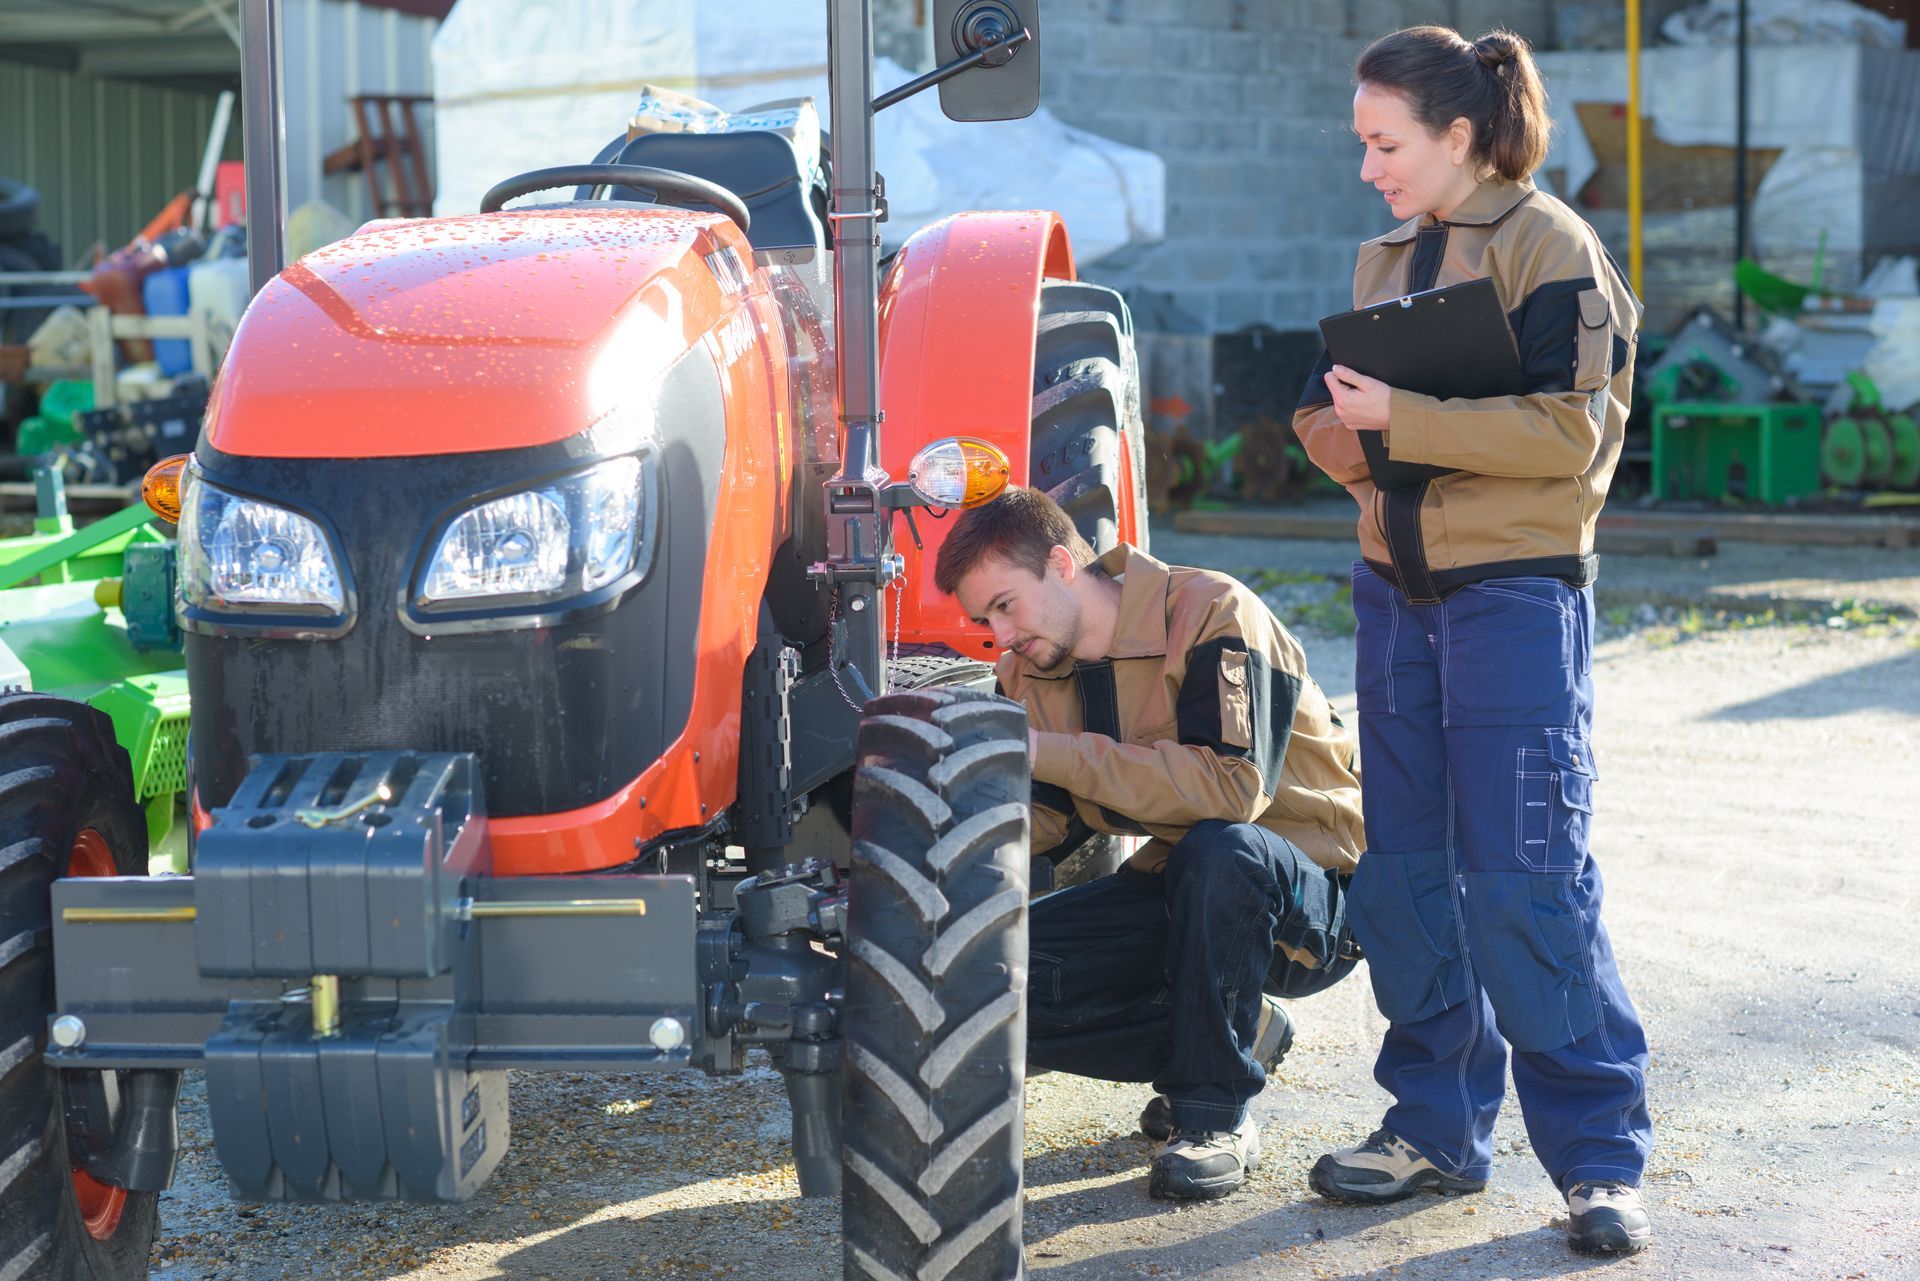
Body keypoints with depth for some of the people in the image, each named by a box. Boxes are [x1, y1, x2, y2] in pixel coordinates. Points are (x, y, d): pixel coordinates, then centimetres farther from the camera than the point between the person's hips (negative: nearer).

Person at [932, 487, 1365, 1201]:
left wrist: (1047, 751, -32)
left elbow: (1234, 784, -32)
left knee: (1219, 848, -41)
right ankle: (1238, 1035, 5)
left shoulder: (1211, 613, -19)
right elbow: (1044, 821, 1)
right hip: (1182, 894, 7)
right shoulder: (1030, 674, 4)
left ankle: (1217, 1119, -21)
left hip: (1309, 900, -7)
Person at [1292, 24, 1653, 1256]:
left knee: (1524, 878, -9)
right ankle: (1438, 1127, 19)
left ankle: (1600, 1154, 0)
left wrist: (1403, 416, -19)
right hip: (1395, 587, 7)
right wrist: (1341, 425, -5)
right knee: (1404, 874, 8)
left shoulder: (1551, 249, -7)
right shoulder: (1386, 260, 15)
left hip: (1517, 590, -7)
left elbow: (1565, 428, -16)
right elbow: (1342, 415, 17)